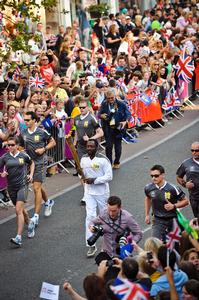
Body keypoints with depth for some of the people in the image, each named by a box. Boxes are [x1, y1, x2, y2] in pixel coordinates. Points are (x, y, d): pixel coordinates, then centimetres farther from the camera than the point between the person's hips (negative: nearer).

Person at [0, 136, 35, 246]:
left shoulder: (24, 155, -1)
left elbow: (31, 163, 18)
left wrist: (31, 174, 7)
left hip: (22, 185, -3)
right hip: (11, 187, 3)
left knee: (18, 210, -16)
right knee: (21, 209, 17)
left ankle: (19, 237, -21)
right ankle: (30, 224, 47)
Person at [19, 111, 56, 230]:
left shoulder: (42, 132, -10)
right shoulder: (23, 133, 4)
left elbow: (53, 142, 2)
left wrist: (44, 149, -12)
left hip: (40, 163, -6)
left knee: (36, 188, -12)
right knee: (38, 187, 19)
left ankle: (36, 216, -12)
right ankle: (48, 202, 48)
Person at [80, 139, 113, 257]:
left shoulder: (103, 159, -14)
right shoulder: (84, 159, 1)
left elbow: (109, 176, -15)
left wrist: (94, 180, -22)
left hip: (102, 192, -3)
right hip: (89, 192, 3)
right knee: (90, 216, -7)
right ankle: (91, 245, -6)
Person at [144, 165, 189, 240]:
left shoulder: (172, 188, -18)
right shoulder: (149, 188, -6)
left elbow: (185, 201, -7)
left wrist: (173, 206, -22)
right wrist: (147, 215, 16)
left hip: (172, 219, -2)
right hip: (158, 220, 2)